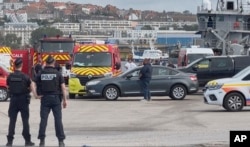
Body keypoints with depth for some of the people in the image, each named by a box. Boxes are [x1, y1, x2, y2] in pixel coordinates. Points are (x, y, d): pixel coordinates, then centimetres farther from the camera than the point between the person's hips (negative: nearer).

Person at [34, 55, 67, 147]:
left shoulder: (41, 74, 2)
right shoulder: (57, 73, -2)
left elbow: (37, 87, 0)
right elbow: (63, 87, -6)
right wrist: (64, 100, -3)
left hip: (45, 98, 1)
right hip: (56, 98, -1)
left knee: (43, 119, 4)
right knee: (58, 119, 1)